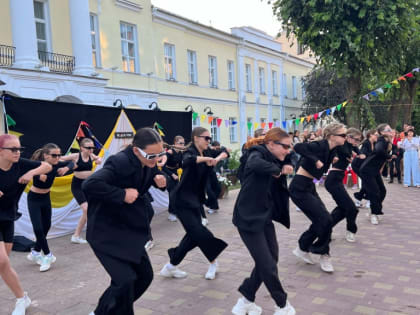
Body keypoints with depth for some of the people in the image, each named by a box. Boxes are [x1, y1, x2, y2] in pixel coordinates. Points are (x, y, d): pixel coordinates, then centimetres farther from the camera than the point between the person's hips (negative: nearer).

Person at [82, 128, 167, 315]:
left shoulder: (148, 163, -3)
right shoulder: (120, 162, -26)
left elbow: (154, 176, 16)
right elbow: (89, 185, -37)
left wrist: (160, 180, -7)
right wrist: (122, 194, -31)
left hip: (129, 230, 8)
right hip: (106, 232, -8)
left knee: (145, 275, 11)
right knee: (125, 279, -16)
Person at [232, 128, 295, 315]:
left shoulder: (274, 159, 9)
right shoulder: (258, 154, -17)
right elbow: (254, 164, -39)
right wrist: (277, 170, -26)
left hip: (265, 217, 9)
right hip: (249, 218, -9)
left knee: (270, 259, 13)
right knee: (268, 265, -2)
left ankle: (246, 299, 28)